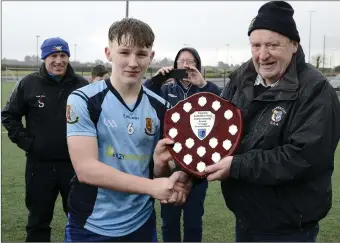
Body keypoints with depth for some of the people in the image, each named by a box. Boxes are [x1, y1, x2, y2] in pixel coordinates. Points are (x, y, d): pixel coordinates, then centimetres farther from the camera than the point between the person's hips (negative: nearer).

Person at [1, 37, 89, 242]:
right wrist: (25, 141, -4)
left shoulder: (82, 85, -2)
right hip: (40, 165, 0)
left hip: (74, 164, 0)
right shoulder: (28, 84, -2)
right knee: (38, 220, 14)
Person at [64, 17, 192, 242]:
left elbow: (161, 174, 7)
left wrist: (161, 162, -16)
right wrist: (152, 186, -25)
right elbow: (86, 168, -20)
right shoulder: (83, 101, -12)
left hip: (141, 223, 4)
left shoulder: (160, 107, 1)